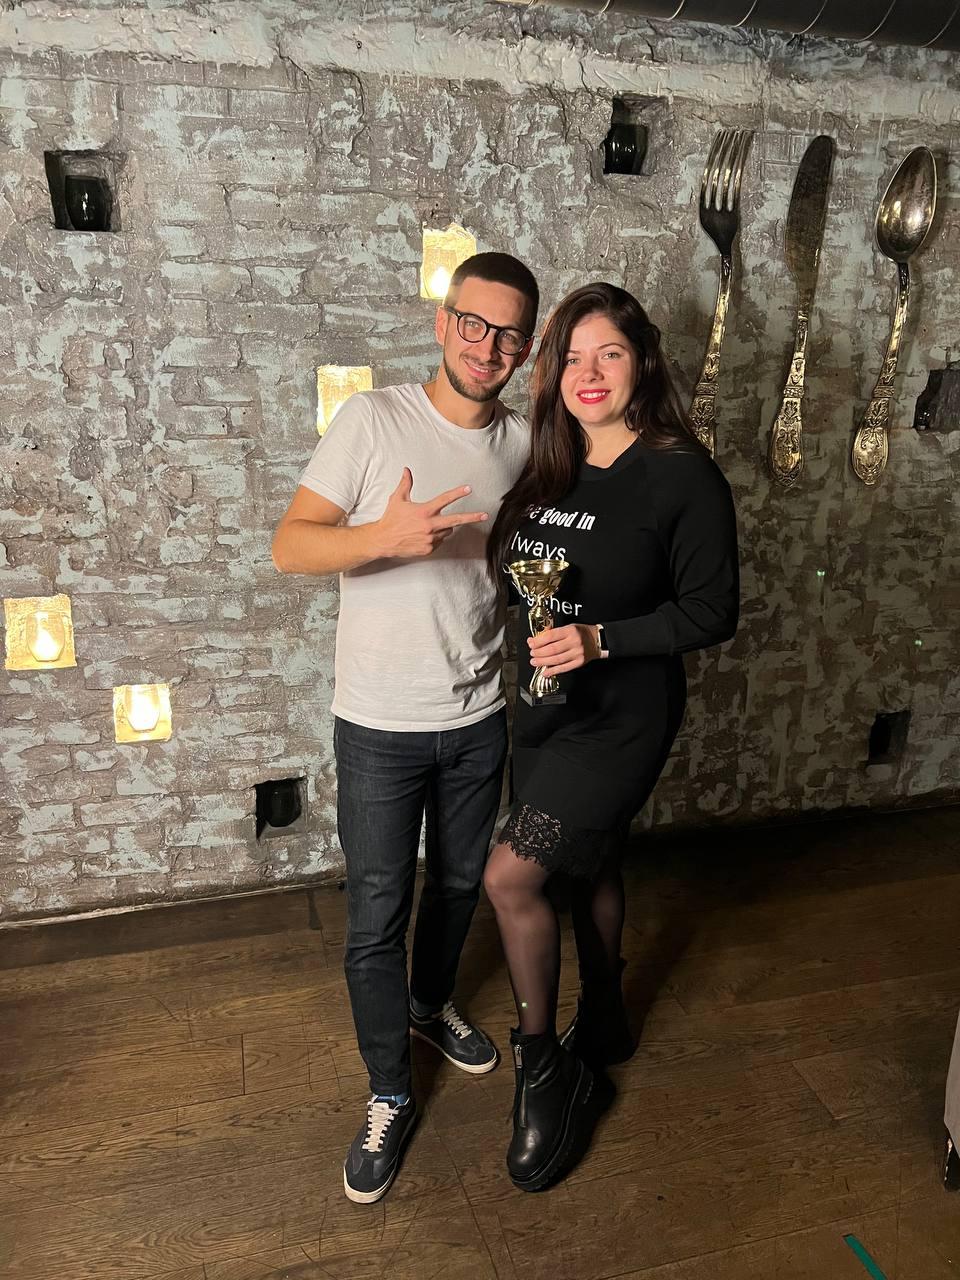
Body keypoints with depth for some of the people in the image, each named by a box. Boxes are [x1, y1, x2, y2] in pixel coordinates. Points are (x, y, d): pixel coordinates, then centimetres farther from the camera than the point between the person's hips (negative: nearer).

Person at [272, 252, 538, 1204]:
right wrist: (387, 535, -34)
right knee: (376, 917, 6)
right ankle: (389, 1096, 28)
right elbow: (290, 546, -16)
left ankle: (432, 1002, 51)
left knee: (460, 882, 22)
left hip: (479, 716, 5)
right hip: (380, 723, -4)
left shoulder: (522, 443, 2)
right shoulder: (375, 420, -12)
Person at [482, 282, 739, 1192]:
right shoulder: (549, 469, 3)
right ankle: (603, 1021, 45)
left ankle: (543, 1064, 14)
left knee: (509, 875, -11)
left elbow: (711, 613, -15)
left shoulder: (683, 476, -15)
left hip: (619, 720, -6)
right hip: (543, 708, 6)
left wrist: (599, 640, -24)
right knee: (587, 867, 21)